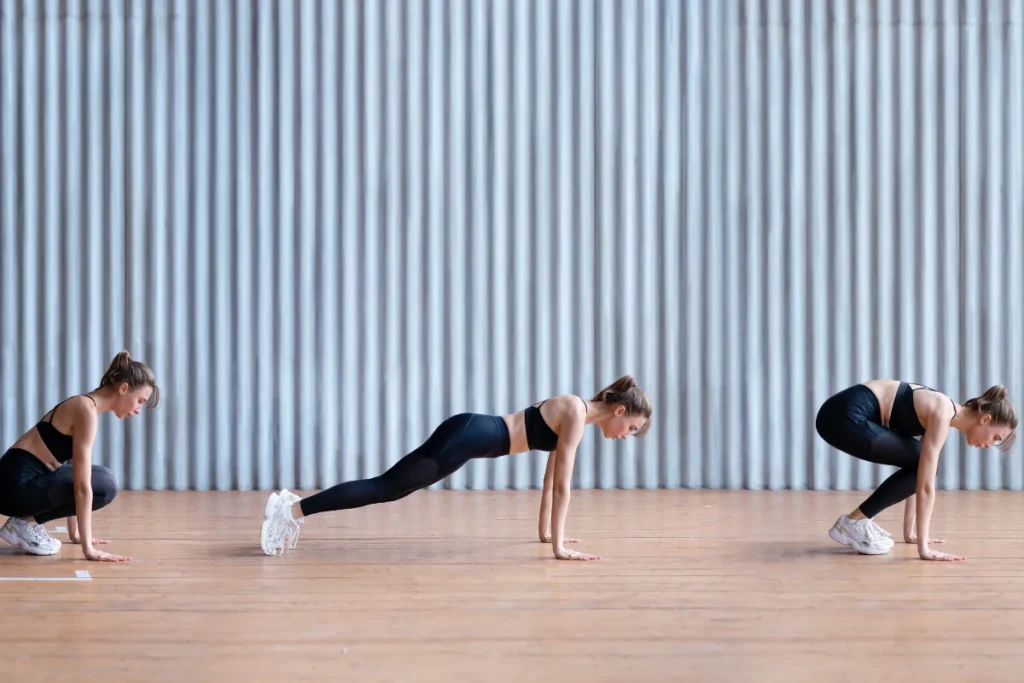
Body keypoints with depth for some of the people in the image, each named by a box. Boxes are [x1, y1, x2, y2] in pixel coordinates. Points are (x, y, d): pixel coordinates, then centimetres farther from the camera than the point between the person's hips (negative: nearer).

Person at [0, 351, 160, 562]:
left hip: (23, 480, 10)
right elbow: (82, 486, -21)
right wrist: (88, 549, -20)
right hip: (17, 483, -10)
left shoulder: (85, 405, 12)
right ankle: (25, 522, -4)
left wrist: (75, 533, 23)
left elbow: (75, 477, 20)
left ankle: (28, 519, 10)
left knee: (100, 477, 14)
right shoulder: (87, 410, -17)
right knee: (104, 486, -12)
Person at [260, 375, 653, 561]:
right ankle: (291, 510, -13)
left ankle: (295, 506, 10)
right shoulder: (577, 415, -13)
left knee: (389, 489, 9)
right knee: (384, 488, -10)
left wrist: (546, 531, 26)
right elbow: (561, 483, -16)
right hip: (467, 436, -9)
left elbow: (550, 477, 23)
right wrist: (559, 547, -14)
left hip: (469, 434, 9)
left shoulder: (575, 413, 15)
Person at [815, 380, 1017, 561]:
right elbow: (926, 485, -15)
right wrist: (923, 548, -14)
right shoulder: (942, 415, -12)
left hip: (848, 415, 9)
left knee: (920, 467, 12)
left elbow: (919, 480, 23)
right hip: (844, 416, -9)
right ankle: (853, 521, 0)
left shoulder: (943, 412, 15)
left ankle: (861, 521, 16)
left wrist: (910, 533, 26)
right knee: (921, 467, -5)